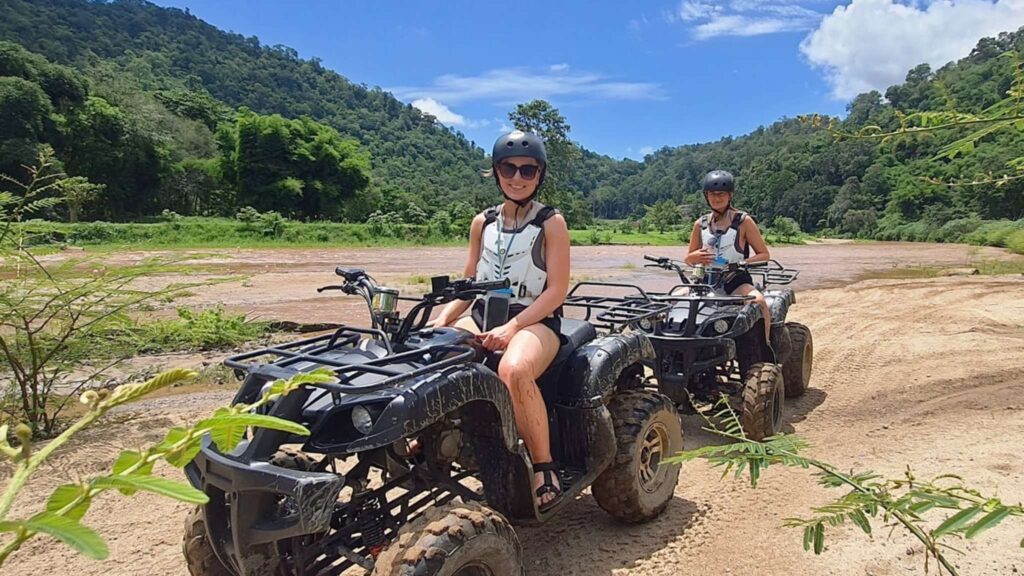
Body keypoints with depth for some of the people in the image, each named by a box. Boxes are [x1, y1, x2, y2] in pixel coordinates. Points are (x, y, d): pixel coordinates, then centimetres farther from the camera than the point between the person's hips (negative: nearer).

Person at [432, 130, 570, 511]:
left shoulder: (551, 223, 0)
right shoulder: (482, 223, 14)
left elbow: (557, 290, -8)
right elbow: (468, 284, 15)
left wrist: (510, 328, -21)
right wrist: (441, 320, -4)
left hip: (535, 320, -5)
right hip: (483, 314, 5)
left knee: (513, 370, -39)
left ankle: (545, 469, -20)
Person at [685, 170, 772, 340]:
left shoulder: (743, 221, 1)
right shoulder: (700, 224, 10)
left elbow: (764, 254, 2)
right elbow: (689, 259, 16)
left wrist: (742, 262, -18)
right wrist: (695, 257, -9)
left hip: (736, 280, -3)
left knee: (759, 301, -33)